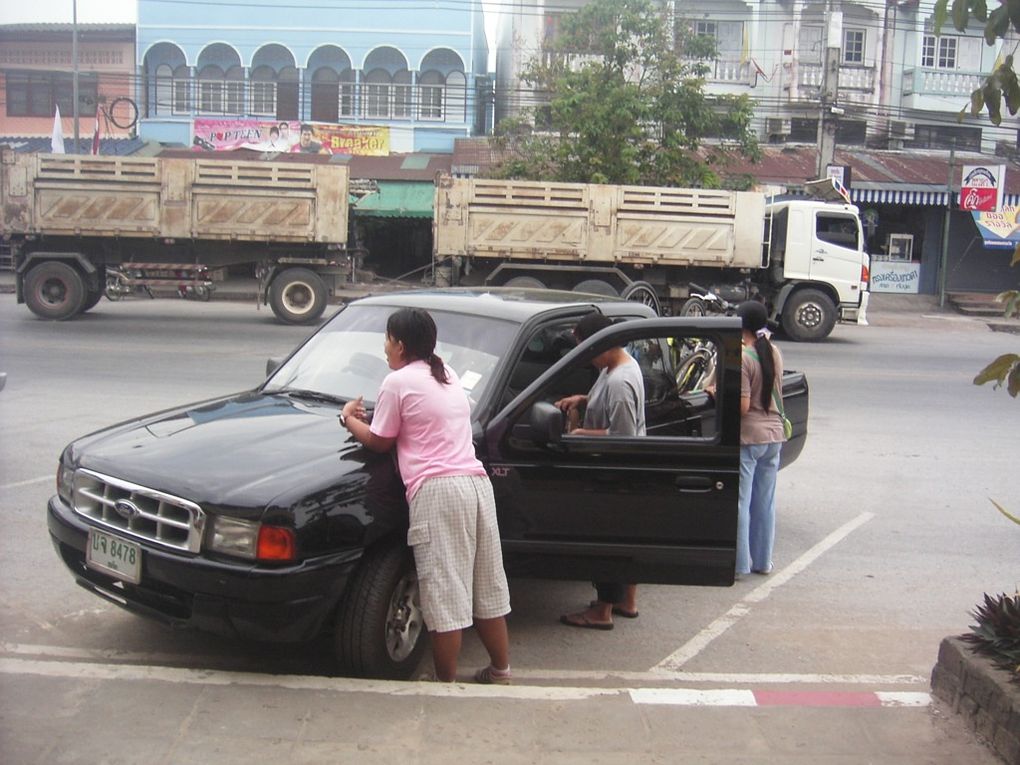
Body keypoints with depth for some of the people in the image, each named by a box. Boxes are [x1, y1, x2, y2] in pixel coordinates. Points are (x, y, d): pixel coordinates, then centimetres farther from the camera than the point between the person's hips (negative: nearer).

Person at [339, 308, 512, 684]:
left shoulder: (398, 381, -3)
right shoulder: (447, 374, 19)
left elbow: (379, 441, 4)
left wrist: (349, 417, 20)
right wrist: (375, 414, 26)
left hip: (437, 490, -8)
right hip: (476, 483, 8)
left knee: (444, 593, -2)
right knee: (487, 586, 15)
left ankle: (446, 681, 4)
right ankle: (500, 672, 25)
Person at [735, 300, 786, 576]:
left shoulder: (741, 358, -18)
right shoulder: (775, 353, 5)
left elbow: (742, 406, -20)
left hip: (748, 438, -7)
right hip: (774, 435, 7)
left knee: (740, 503, 2)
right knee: (765, 502, 15)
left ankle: (740, 563, 7)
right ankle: (763, 560, 24)